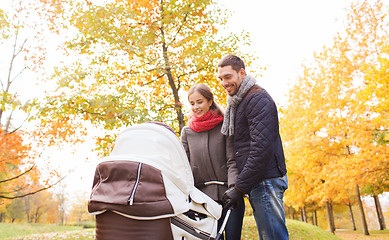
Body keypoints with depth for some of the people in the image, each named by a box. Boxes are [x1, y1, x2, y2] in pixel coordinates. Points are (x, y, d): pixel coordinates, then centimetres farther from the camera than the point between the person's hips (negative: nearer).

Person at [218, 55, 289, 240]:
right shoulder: (237, 103, 20)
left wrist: (240, 188, -19)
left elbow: (262, 148, -21)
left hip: (266, 180, -10)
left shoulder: (257, 99, -12)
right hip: (256, 182, 10)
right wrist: (240, 184, 15)